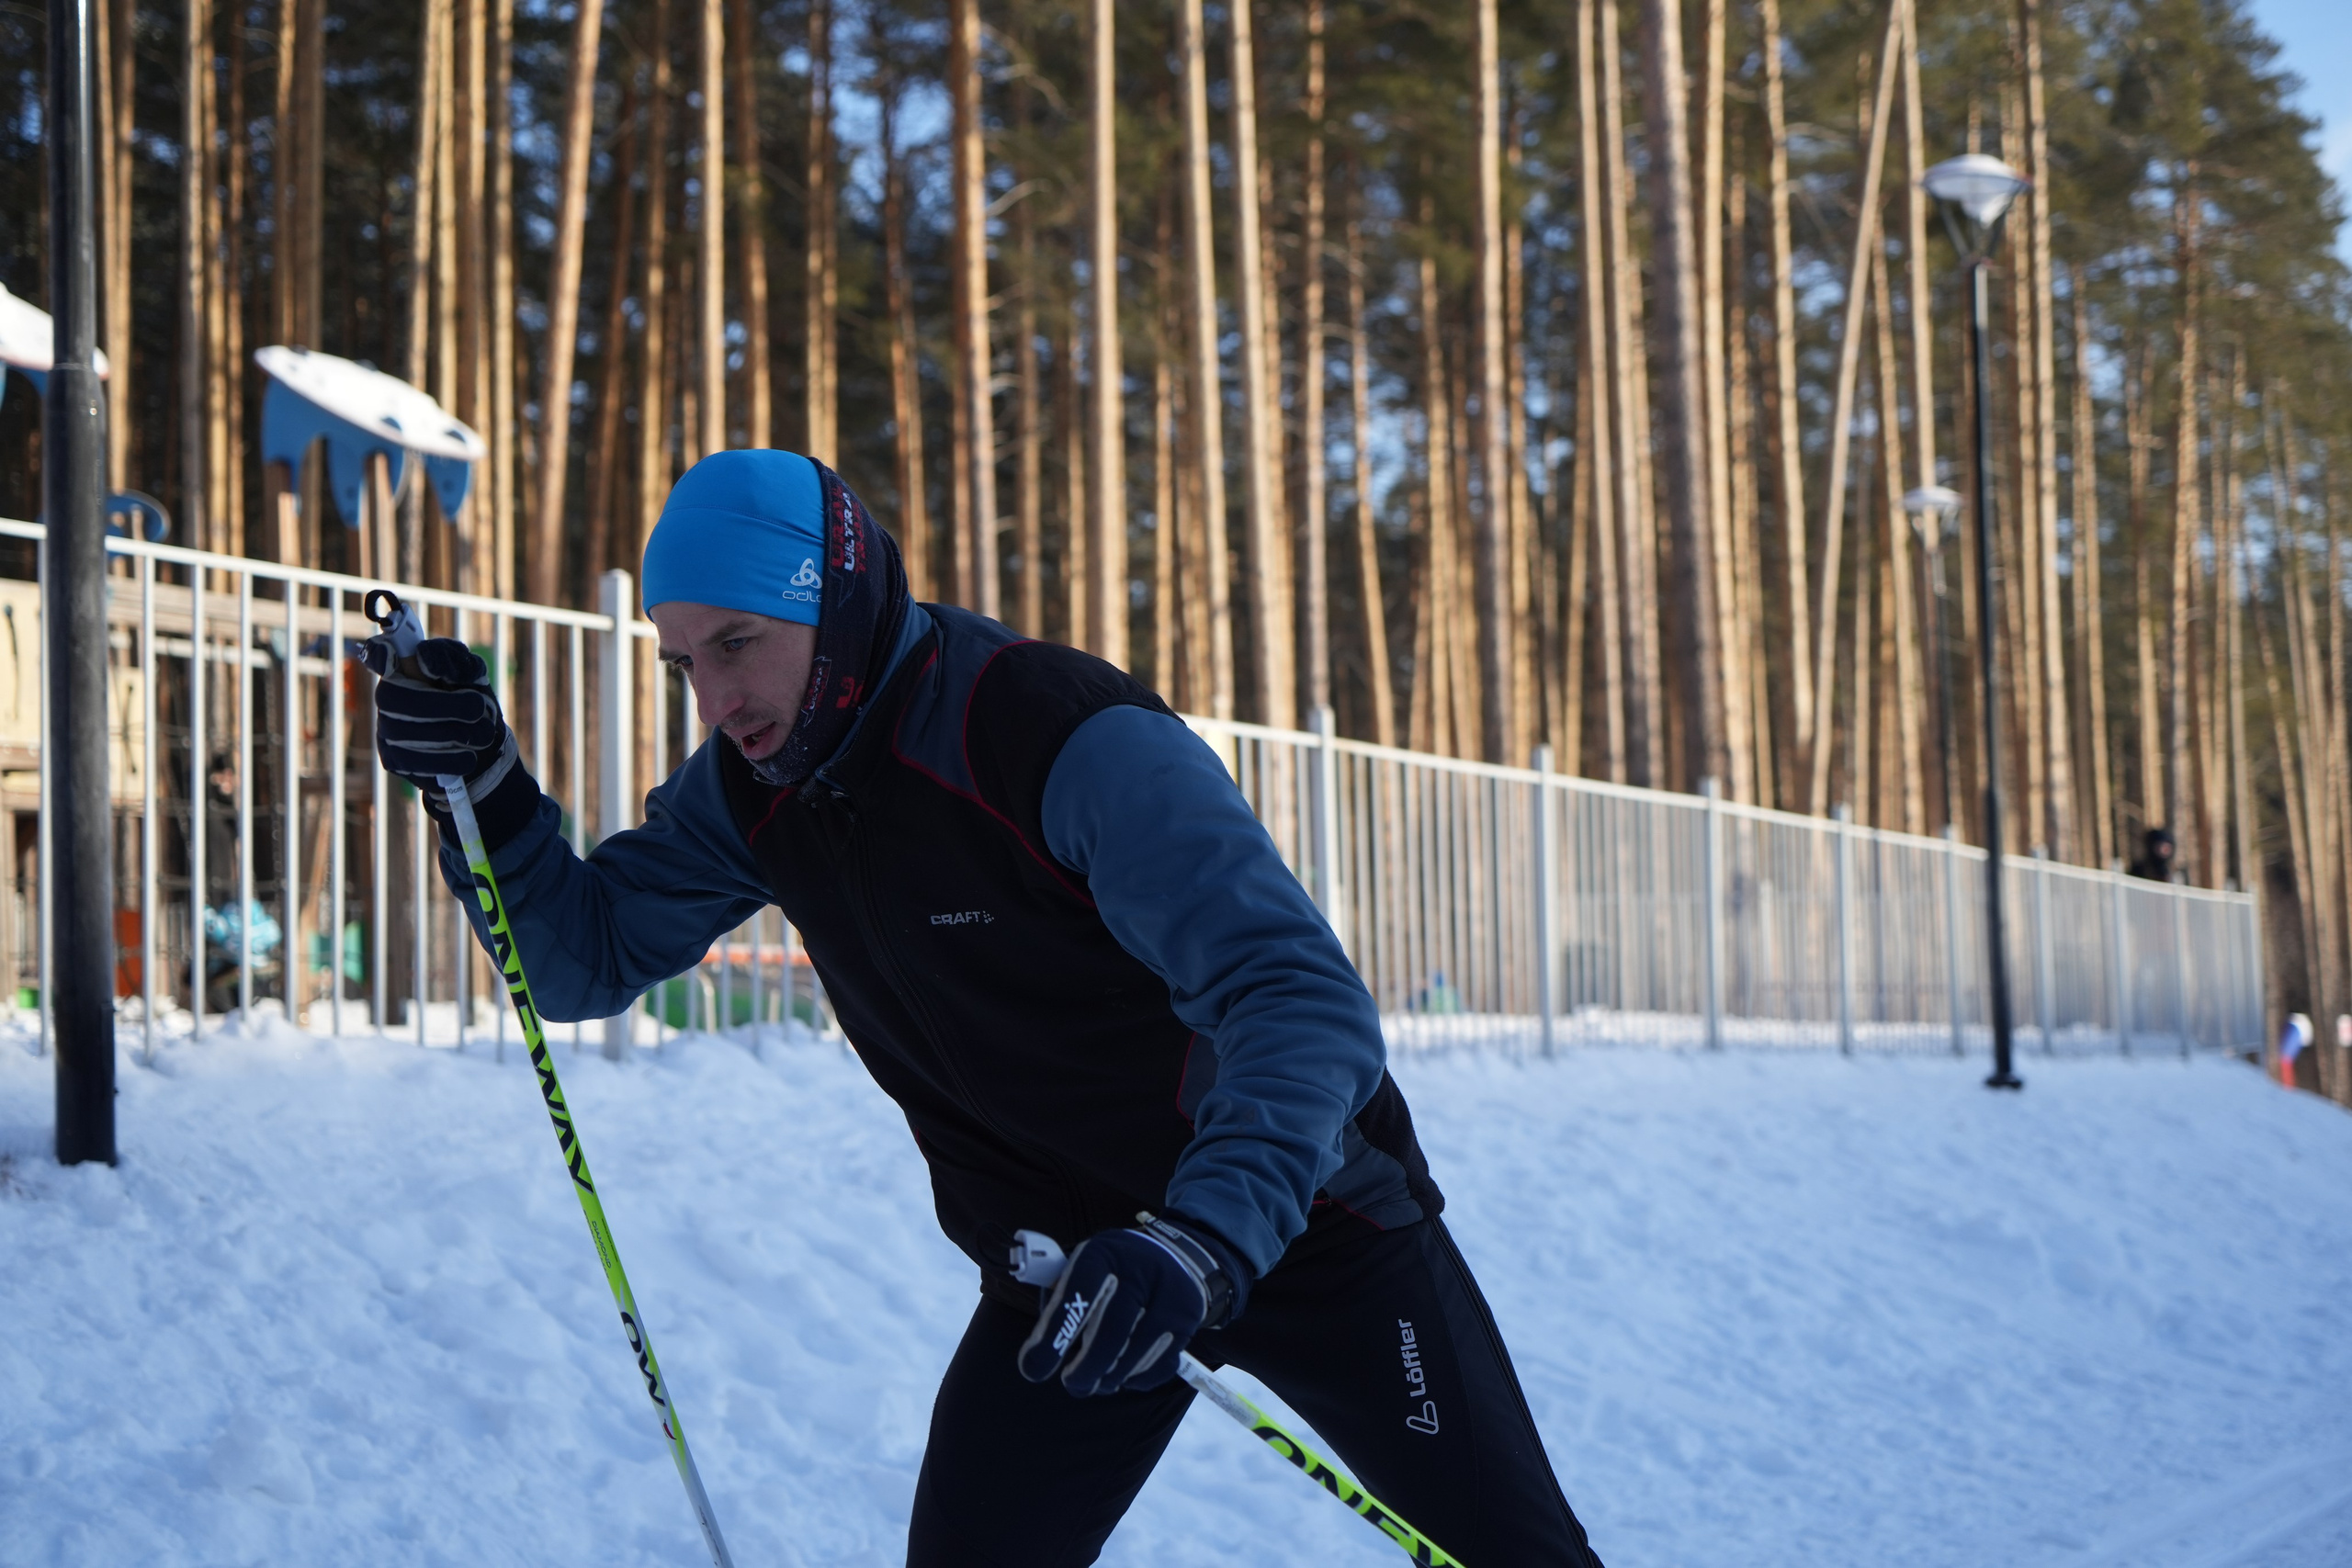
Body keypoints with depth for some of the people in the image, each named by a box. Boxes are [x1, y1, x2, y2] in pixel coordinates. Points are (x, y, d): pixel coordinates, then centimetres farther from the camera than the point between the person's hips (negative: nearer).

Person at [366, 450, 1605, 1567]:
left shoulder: (1077, 745, -29)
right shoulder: (754, 791, -6)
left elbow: (1305, 1004, -36)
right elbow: (584, 960, 3)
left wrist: (1206, 1238, -52)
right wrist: (481, 790, -16)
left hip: (1304, 1217, -5)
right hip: (1068, 1270, 5)